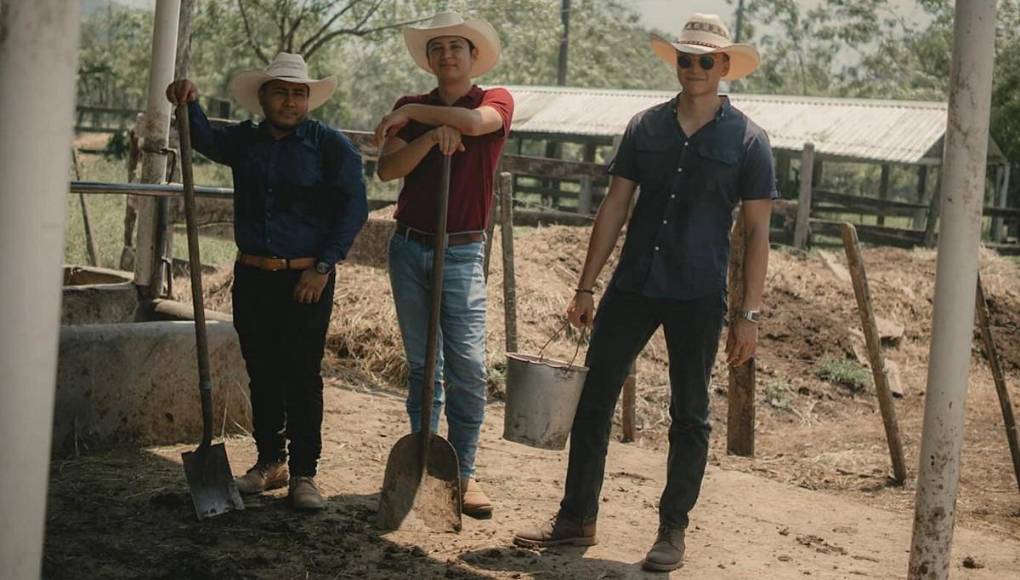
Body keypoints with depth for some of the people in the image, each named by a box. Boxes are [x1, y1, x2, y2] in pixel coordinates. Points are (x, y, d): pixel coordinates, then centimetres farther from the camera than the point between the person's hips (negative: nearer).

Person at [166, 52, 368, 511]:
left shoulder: (330, 145, -3)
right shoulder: (245, 141, 10)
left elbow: (354, 208, -7)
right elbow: (205, 140, -6)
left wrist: (323, 267, -12)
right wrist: (189, 106, -26)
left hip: (307, 279, -4)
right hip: (252, 278, 4)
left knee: (303, 375, -3)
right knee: (262, 374, 11)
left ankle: (303, 473, 5)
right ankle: (270, 461, 23)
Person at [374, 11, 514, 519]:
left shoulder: (496, 100, 2)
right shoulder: (411, 108, 10)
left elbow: (476, 121, -22)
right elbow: (387, 169, -4)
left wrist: (413, 114, -9)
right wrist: (431, 136, -20)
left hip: (461, 252, -3)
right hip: (409, 246, 3)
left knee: (467, 367, -10)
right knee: (421, 366, 8)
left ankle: (463, 472, 0)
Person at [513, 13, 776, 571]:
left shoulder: (746, 140, -2)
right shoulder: (645, 126, 5)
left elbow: (757, 231, -2)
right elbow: (614, 207, 8)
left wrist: (749, 314, -7)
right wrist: (585, 286, 4)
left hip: (697, 295, -3)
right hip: (632, 286, 3)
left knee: (688, 415, 7)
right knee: (593, 398, 4)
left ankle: (672, 530, 19)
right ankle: (576, 518, 16)